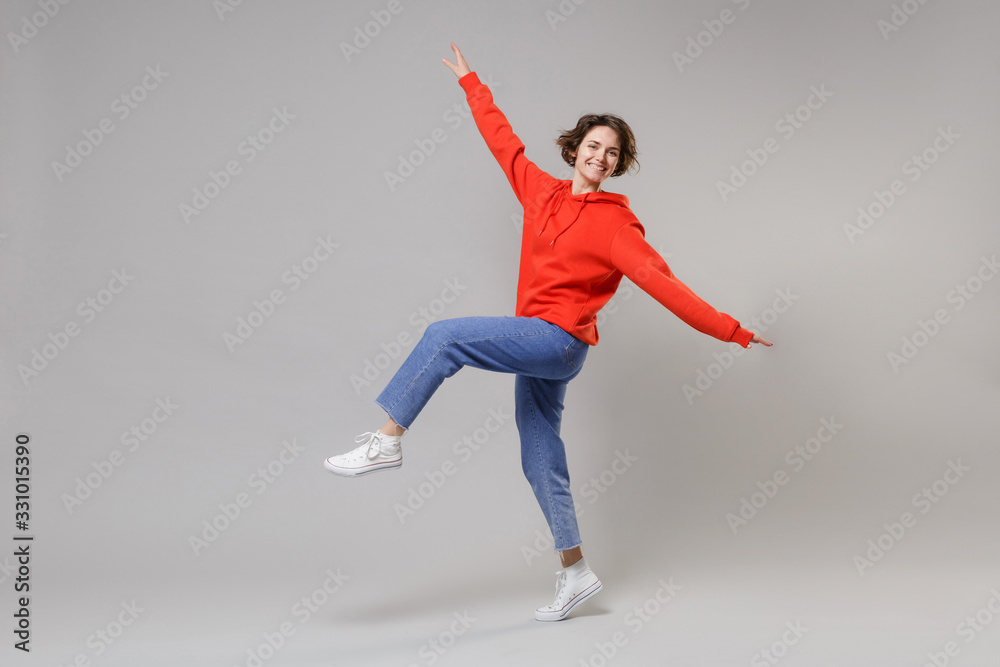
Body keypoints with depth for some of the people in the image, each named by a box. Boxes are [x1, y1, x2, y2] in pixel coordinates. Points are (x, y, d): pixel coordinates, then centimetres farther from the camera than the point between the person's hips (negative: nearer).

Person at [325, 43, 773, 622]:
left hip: (560, 340, -7)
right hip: (536, 345, 7)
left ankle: (387, 440, -12)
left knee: (445, 337, -19)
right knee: (541, 461, 10)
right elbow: (504, 142, 23)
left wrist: (732, 331, -14)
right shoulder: (542, 192, 12)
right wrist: (471, 83, 31)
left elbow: (664, 284, -9)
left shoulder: (615, 224, -6)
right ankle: (576, 572, 19)